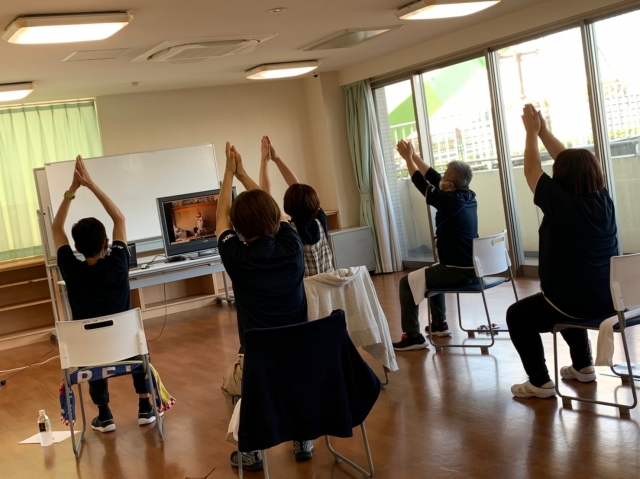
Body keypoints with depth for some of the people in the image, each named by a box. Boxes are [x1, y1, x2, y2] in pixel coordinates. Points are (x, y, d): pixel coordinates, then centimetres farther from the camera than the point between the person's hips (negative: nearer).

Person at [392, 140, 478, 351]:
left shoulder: (449, 201, -20)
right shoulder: (469, 196, 3)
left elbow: (422, 183, -6)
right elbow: (434, 178, 12)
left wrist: (408, 158, 6)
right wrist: (414, 156, 14)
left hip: (458, 271, -9)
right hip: (472, 268, 9)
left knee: (407, 282, -1)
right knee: (432, 273, 34)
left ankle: (413, 336, -1)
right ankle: (439, 324, 40)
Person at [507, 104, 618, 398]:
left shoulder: (560, 203, -19)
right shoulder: (604, 200, -2)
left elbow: (531, 170, -5)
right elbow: (574, 162, 9)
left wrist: (531, 131, 8)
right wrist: (543, 130, 12)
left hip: (577, 303, -7)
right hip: (609, 299, 7)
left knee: (517, 316, 14)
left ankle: (540, 383, 9)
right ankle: (583, 367, 40)